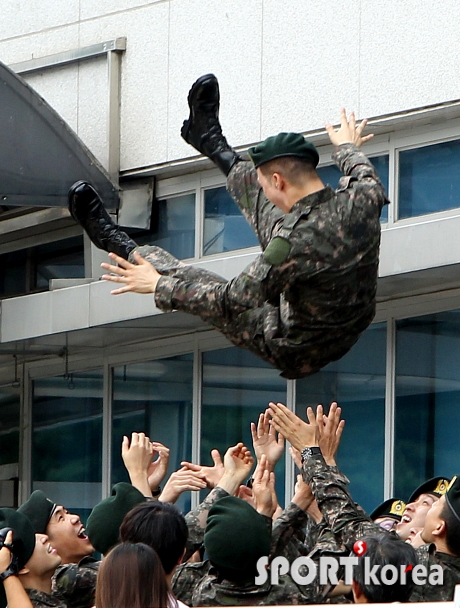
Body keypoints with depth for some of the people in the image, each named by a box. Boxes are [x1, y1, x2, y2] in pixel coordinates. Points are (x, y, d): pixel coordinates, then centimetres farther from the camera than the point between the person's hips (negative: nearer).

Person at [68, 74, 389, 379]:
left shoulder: (295, 242, -38)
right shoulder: (360, 200, -19)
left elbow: (232, 303, -27)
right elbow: (367, 177, 10)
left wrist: (158, 285, -14)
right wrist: (347, 148, 34)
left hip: (298, 351, -6)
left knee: (191, 284, 9)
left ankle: (121, 246, 37)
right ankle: (213, 144, 42)